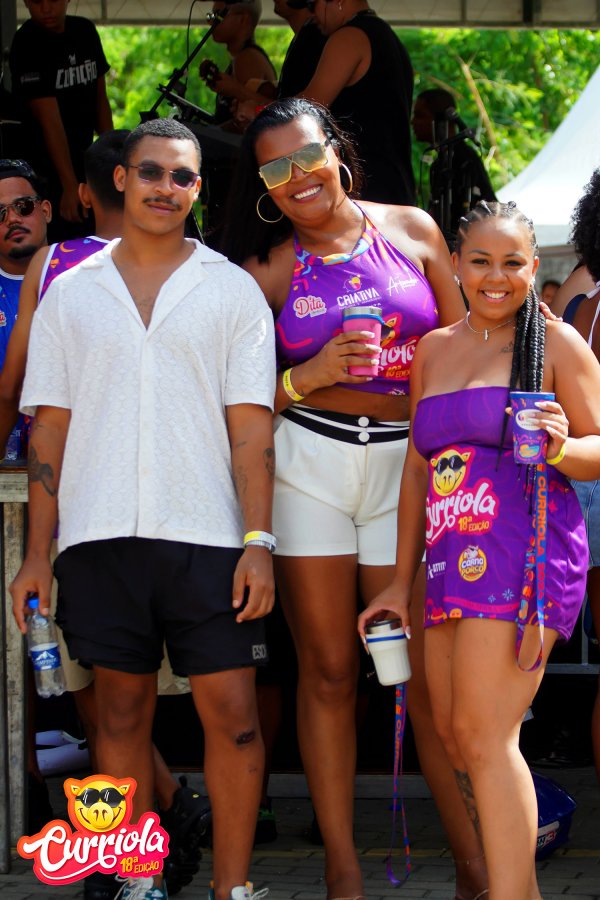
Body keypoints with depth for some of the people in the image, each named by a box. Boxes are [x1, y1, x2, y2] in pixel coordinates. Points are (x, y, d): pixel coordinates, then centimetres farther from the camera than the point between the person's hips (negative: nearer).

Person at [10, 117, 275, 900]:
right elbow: (49, 427, 10)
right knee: (122, 710, 6)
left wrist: (258, 542, -7)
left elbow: (250, 427, 3)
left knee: (232, 716, -5)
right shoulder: (71, 294, 11)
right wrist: (37, 554, 5)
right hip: (101, 535, 1)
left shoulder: (233, 291, 7)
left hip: (206, 534, -1)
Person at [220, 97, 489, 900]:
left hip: (410, 463, 0)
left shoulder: (412, 230, 8)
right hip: (308, 463, 0)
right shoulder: (268, 269, 6)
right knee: (327, 672, 2)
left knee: (433, 673, -4)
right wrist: (308, 377, -11)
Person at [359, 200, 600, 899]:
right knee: (455, 737, 5)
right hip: (452, 558, 7)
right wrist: (401, 583, 20)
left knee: (483, 732, -14)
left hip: (524, 553, -7)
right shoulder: (435, 350, 18)